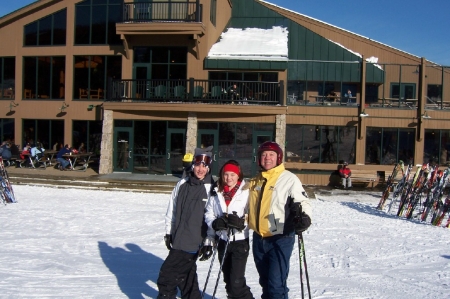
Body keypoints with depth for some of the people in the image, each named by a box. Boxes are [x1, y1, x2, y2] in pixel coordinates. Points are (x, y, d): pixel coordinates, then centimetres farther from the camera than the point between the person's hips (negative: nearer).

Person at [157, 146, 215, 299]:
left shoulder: (211, 189, -10)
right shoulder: (182, 184, 6)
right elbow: (172, 209, 14)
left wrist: (208, 243, -10)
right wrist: (169, 232, 14)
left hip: (193, 244, -6)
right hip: (178, 239, 6)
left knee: (167, 276, -7)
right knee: (186, 278, 17)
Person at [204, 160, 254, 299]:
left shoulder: (246, 192, -8)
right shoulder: (216, 193, 4)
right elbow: (208, 213, 4)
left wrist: (242, 222, -28)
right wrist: (215, 223, -17)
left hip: (240, 241, -5)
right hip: (223, 240, 5)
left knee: (236, 281, -11)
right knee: (228, 279, 16)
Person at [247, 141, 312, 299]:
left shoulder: (289, 179, -6)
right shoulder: (255, 181, 14)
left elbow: (302, 202, -11)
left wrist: (304, 217, -30)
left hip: (280, 239, -7)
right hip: (258, 239, 7)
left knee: (276, 284, -11)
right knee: (265, 282, 18)